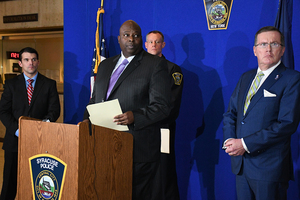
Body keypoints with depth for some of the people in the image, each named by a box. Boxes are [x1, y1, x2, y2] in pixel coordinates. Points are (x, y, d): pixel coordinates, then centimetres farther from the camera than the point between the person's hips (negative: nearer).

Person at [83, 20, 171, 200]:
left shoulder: (156, 65, -1)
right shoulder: (106, 65, 18)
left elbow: (162, 106, -9)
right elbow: (95, 99, 23)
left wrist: (135, 116, -24)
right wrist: (88, 119, 4)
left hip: (138, 150, -5)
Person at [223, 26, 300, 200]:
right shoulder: (246, 78, 14)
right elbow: (231, 113, 15)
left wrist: (246, 144, -18)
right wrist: (230, 140, -5)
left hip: (269, 167, -6)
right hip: (241, 163, 6)